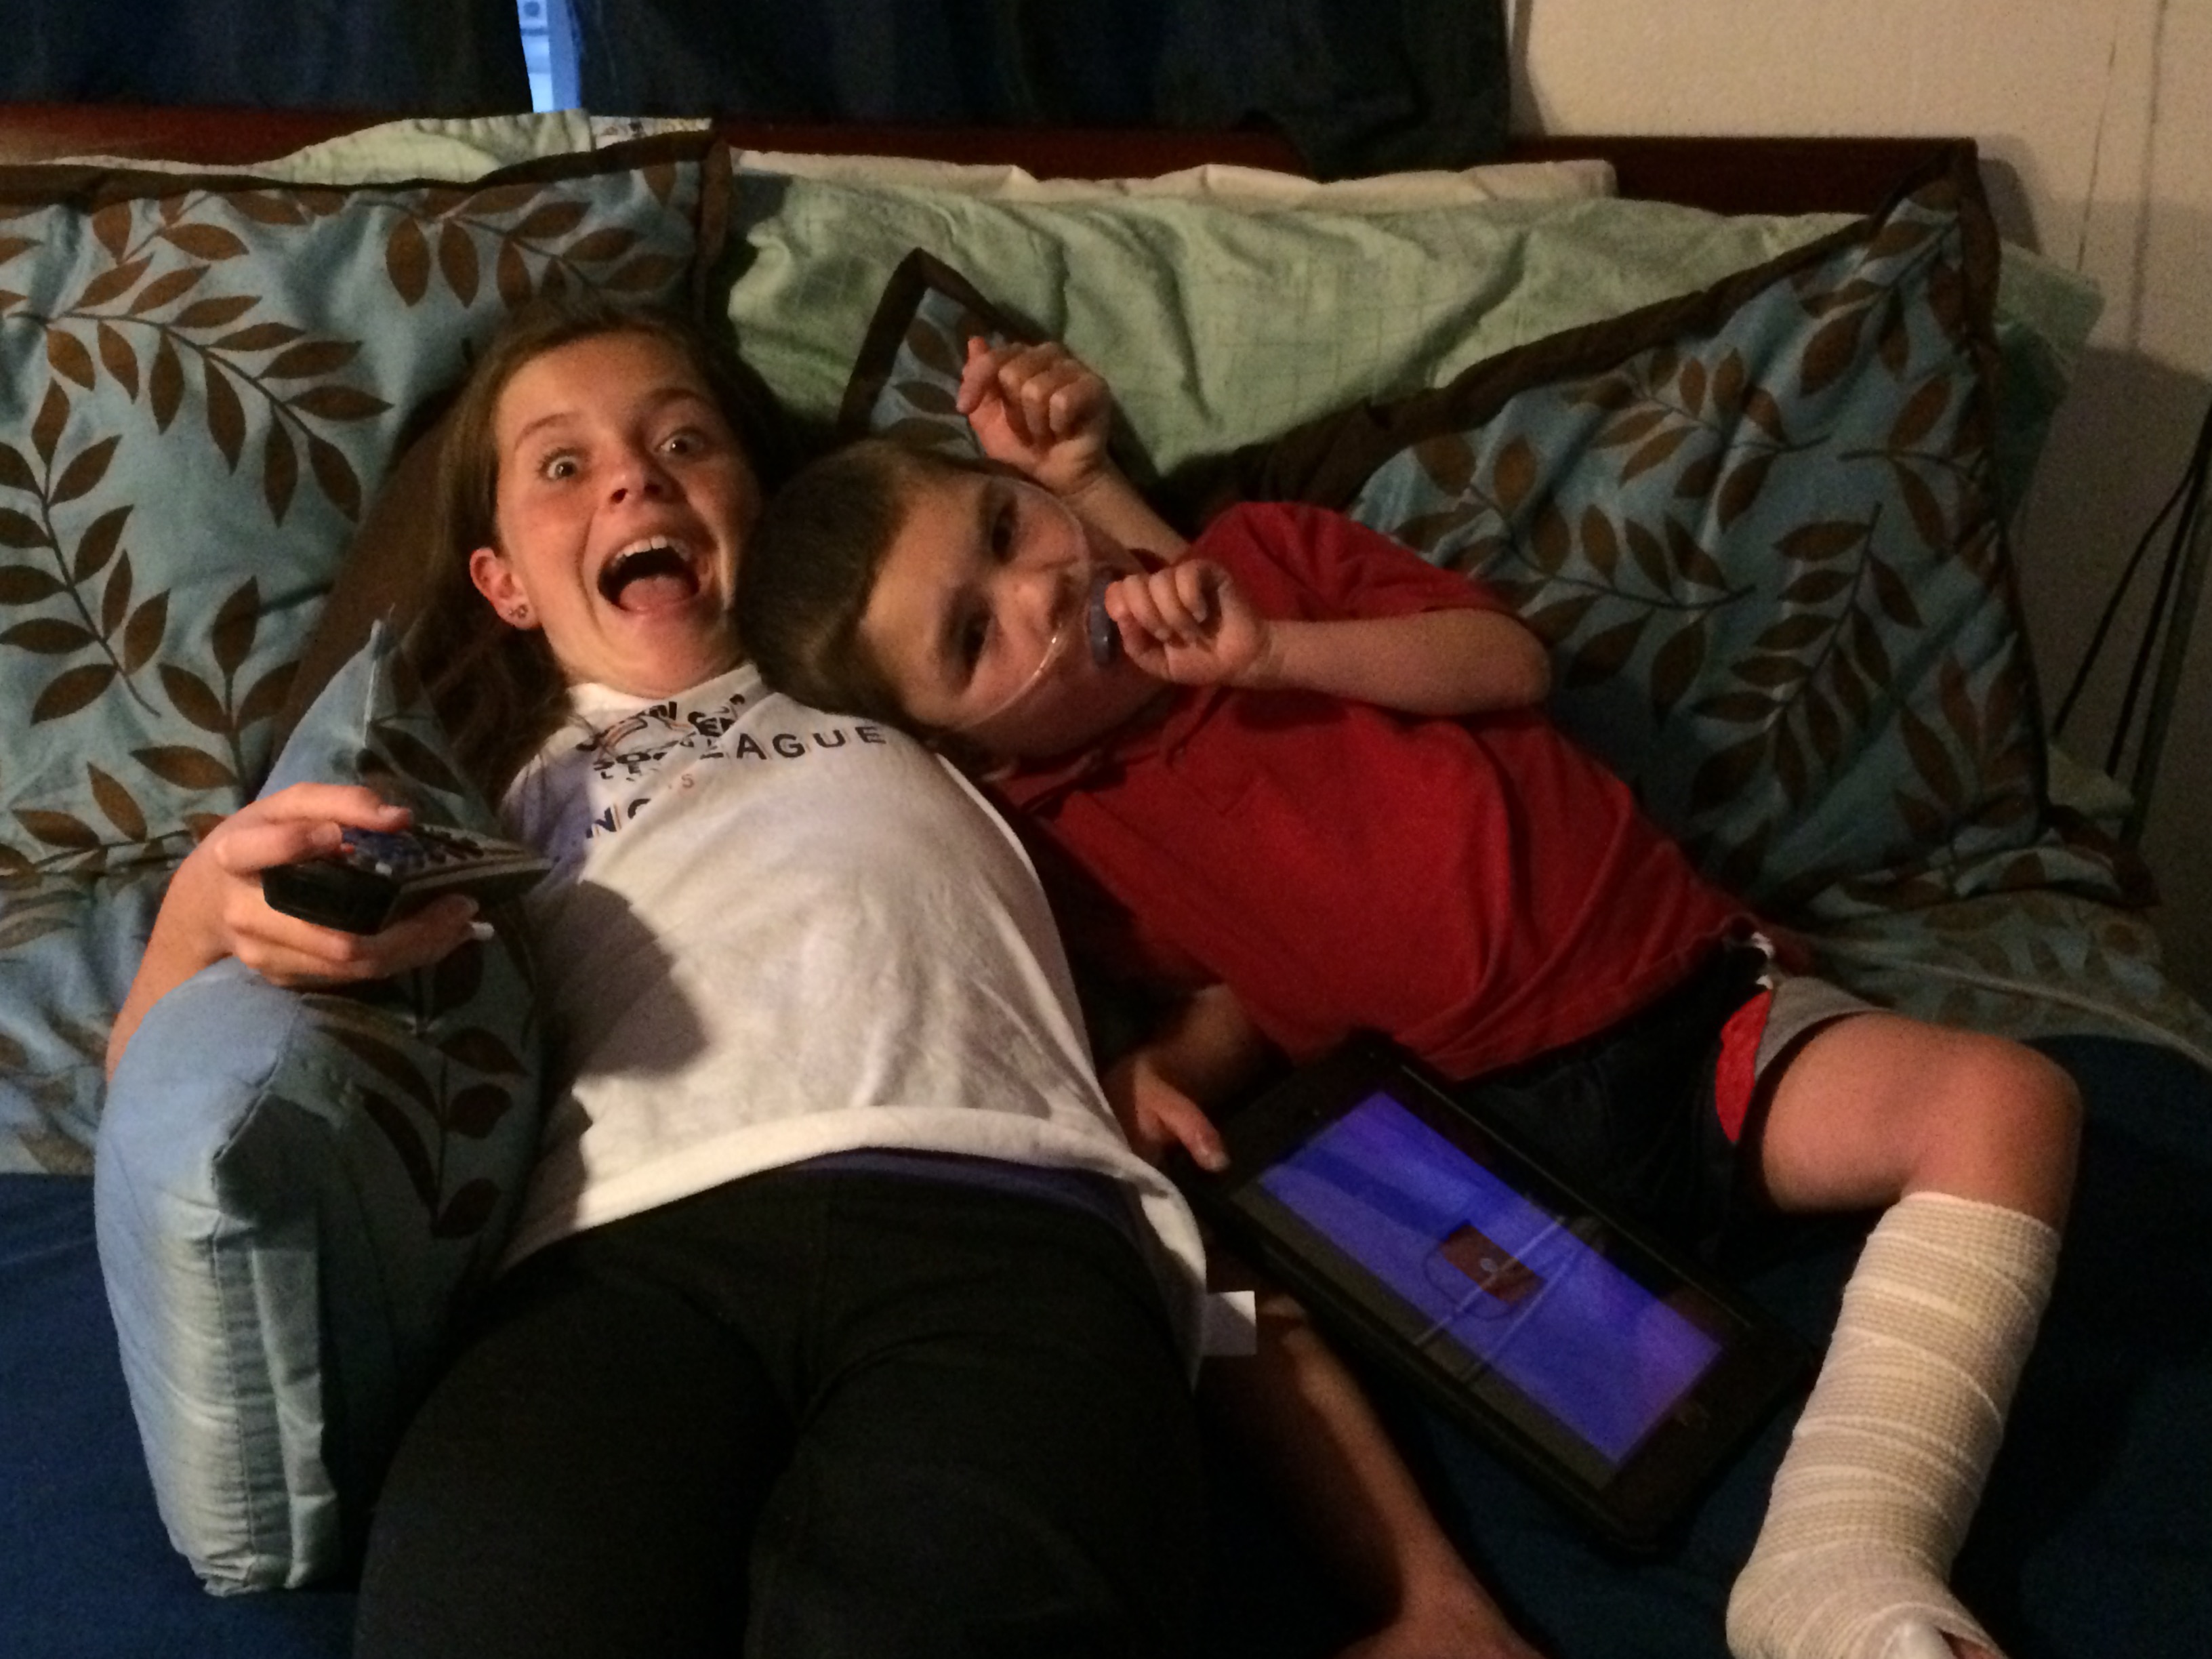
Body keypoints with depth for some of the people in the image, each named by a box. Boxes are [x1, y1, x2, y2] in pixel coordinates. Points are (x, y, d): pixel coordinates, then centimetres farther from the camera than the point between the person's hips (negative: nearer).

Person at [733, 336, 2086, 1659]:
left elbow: (1511, 662, 3)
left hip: (1692, 1010, 2)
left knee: (2004, 1098, -23)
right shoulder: (1054, 838, 3)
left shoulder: (1263, 552, 7)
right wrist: (1152, 1072, -15)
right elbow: (1243, 994, 7)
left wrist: (1270, 651, -10)